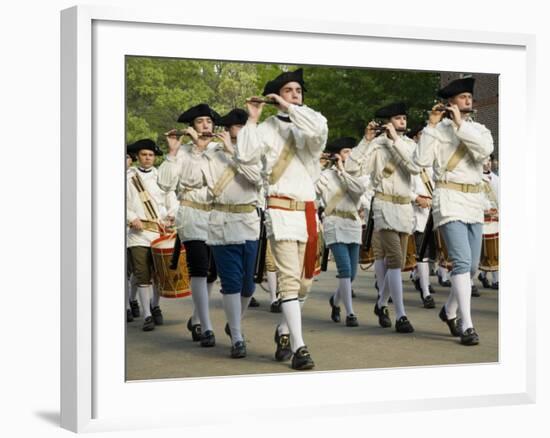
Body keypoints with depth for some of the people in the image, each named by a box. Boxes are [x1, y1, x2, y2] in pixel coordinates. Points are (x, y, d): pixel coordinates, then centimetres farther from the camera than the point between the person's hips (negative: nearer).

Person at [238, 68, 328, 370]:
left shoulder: (308, 125, 11)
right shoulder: (268, 128, 1)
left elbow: (319, 128, -14)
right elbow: (245, 155, -15)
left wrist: (290, 108, -8)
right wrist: (252, 120, -10)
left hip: (308, 211, 5)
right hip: (281, 211, -5)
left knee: (305, 281, 11)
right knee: (289, 279, -12)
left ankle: (284, 332, 30)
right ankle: (298, 347, -13)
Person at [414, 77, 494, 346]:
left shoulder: (479, 129, 10)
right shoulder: (438, 130, -2)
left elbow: (485, 150, -12)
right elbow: (422, 161, -15)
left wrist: (460, 124, -13)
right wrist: (431, 124, -13)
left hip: (474, 202, 6)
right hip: (449, 200, -6)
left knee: (472, 265, 11)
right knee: (462, 261, -17)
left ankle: (449, 311, 33)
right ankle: (467, 326, -17)